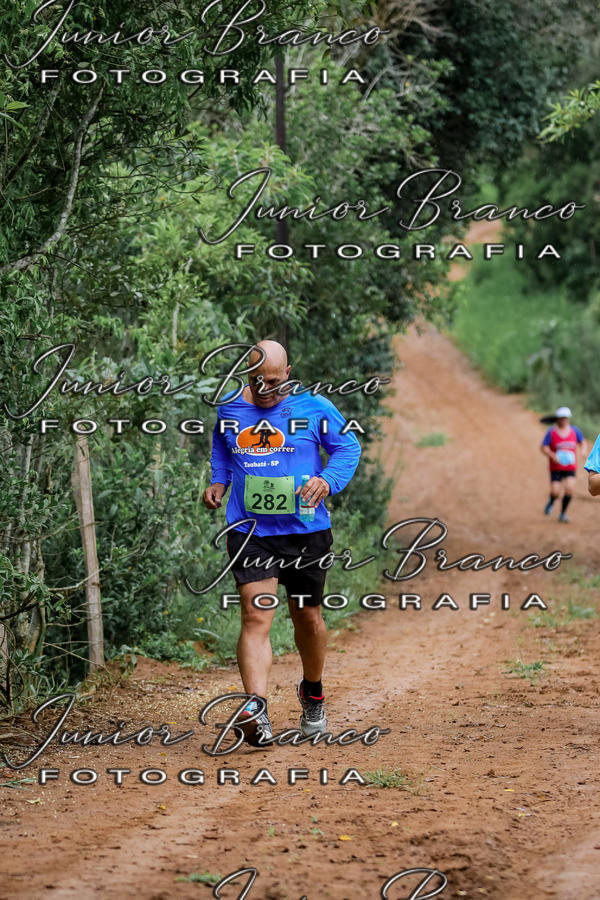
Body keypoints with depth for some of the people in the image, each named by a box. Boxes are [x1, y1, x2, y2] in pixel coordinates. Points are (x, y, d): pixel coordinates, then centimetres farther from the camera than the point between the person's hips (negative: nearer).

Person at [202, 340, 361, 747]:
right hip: (249, 531, 0)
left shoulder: (314, 407, -3)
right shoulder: (229, 409, 4)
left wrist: (327, 481, -13)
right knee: (256, 617, -16)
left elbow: (348, 447, 5)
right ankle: (257, 710, -28)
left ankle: (313, 693, 41)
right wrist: (219, 482, 6)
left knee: (307, 617, 14)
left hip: (305, 530, 0)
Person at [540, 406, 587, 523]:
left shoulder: (574, 430, 2)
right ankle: (551, 502, 30)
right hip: (556, 468, -2)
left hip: (570, 467, 2)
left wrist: (583, 450, -6)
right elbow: (543, 448, -7)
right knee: (555, 492, -9)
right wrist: (553, 456, -23)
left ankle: (562, 514, 2)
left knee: (569, 489, -15)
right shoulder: (551, 431, -8)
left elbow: (582, 442, 15)